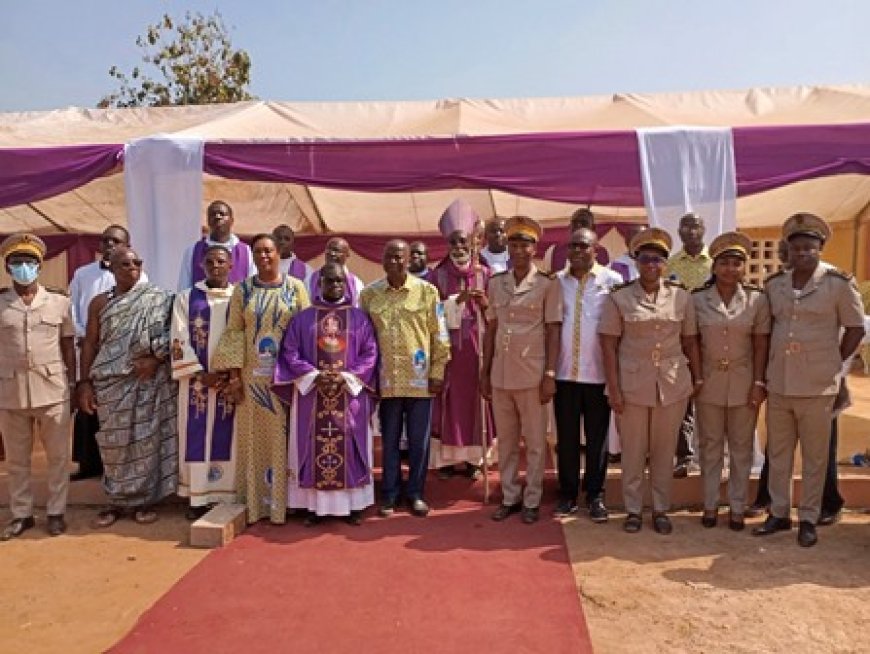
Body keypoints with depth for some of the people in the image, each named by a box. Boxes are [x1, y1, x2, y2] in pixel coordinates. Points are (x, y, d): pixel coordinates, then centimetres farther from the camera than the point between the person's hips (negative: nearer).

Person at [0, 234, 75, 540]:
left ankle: (55, 512, 20)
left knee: (58, 455, 7)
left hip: (53, 390, -1)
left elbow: (68, 347, 6)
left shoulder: (59, 302, 2)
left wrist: (73, 386, 4)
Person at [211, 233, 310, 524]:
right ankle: (256, 502, 18)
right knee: (254, 437, 6)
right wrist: (234, 373, -5)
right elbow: (234, 331, 2)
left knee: (284, 436, 3)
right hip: (253, 376, 1)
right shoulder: (243, 289, 6)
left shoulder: (296, 288, 2)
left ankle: (284, 501, 15)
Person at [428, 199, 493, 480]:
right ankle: (446, 458, 13)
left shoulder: (484, 273, 5)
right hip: (447, 346, -1)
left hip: (477, 347, 1)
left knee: (475, 400, 5)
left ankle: (474, 458, 16)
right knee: (448, 401, 3)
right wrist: (459, 298, -17)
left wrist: (485, 303, -16)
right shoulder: (437, 275, 3)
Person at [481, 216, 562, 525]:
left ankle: (531, 500, 21)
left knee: (534, 441, 7)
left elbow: (553, 331, -5)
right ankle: (509, 497, 26)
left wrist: (550, 374, -10)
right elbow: (491, 329, 9)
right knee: (505, 440, 13)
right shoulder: (496, 283, 7)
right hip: (500, 374, 4)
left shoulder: (548, 284, -4)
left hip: (532, 374, -4)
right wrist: (484, 371, 8)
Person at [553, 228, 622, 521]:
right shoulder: (557, 281, 7)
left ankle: (595, 495, 20)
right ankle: (567, 494, 21)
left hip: (598, 373, -2)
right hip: (564, 372, 2)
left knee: (597, 437, 7)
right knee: (566, 436, 9)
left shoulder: (612, 281, -1)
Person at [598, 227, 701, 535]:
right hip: (632, 385, -2)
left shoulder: (682, 297, 4)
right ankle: (633, 509, 22)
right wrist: (613, 388, -8)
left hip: (673, 385, 2)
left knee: (664, 451, 11)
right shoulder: (619, 298, -2)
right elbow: (609, 344, -4)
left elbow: (690, 341, 9)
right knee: (632, 451, 7)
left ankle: (661, 509, 26)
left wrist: (698, 379, 7)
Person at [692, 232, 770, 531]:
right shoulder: (697, 298, -3)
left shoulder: (757, 299, -4)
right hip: (709, 383, 0)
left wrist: (759, 383, -6)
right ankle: (710, 504, 23)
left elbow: (761, 344, -2)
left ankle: (737, 507, 23)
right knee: (710, 447, 10)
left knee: (741, 448, 10)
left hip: (743, 384, 0)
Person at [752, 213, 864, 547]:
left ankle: (808, 518, 20)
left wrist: (834, 364, -1)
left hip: (817, 385, -3)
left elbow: (856, 328, 1)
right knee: (778, 453, 12)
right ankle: (779, 513, 25)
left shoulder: (838, 282, -6)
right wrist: (767, 368, 9)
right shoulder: (773, 284, 5)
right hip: (778, 383, 4)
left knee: (814, 456, 7)